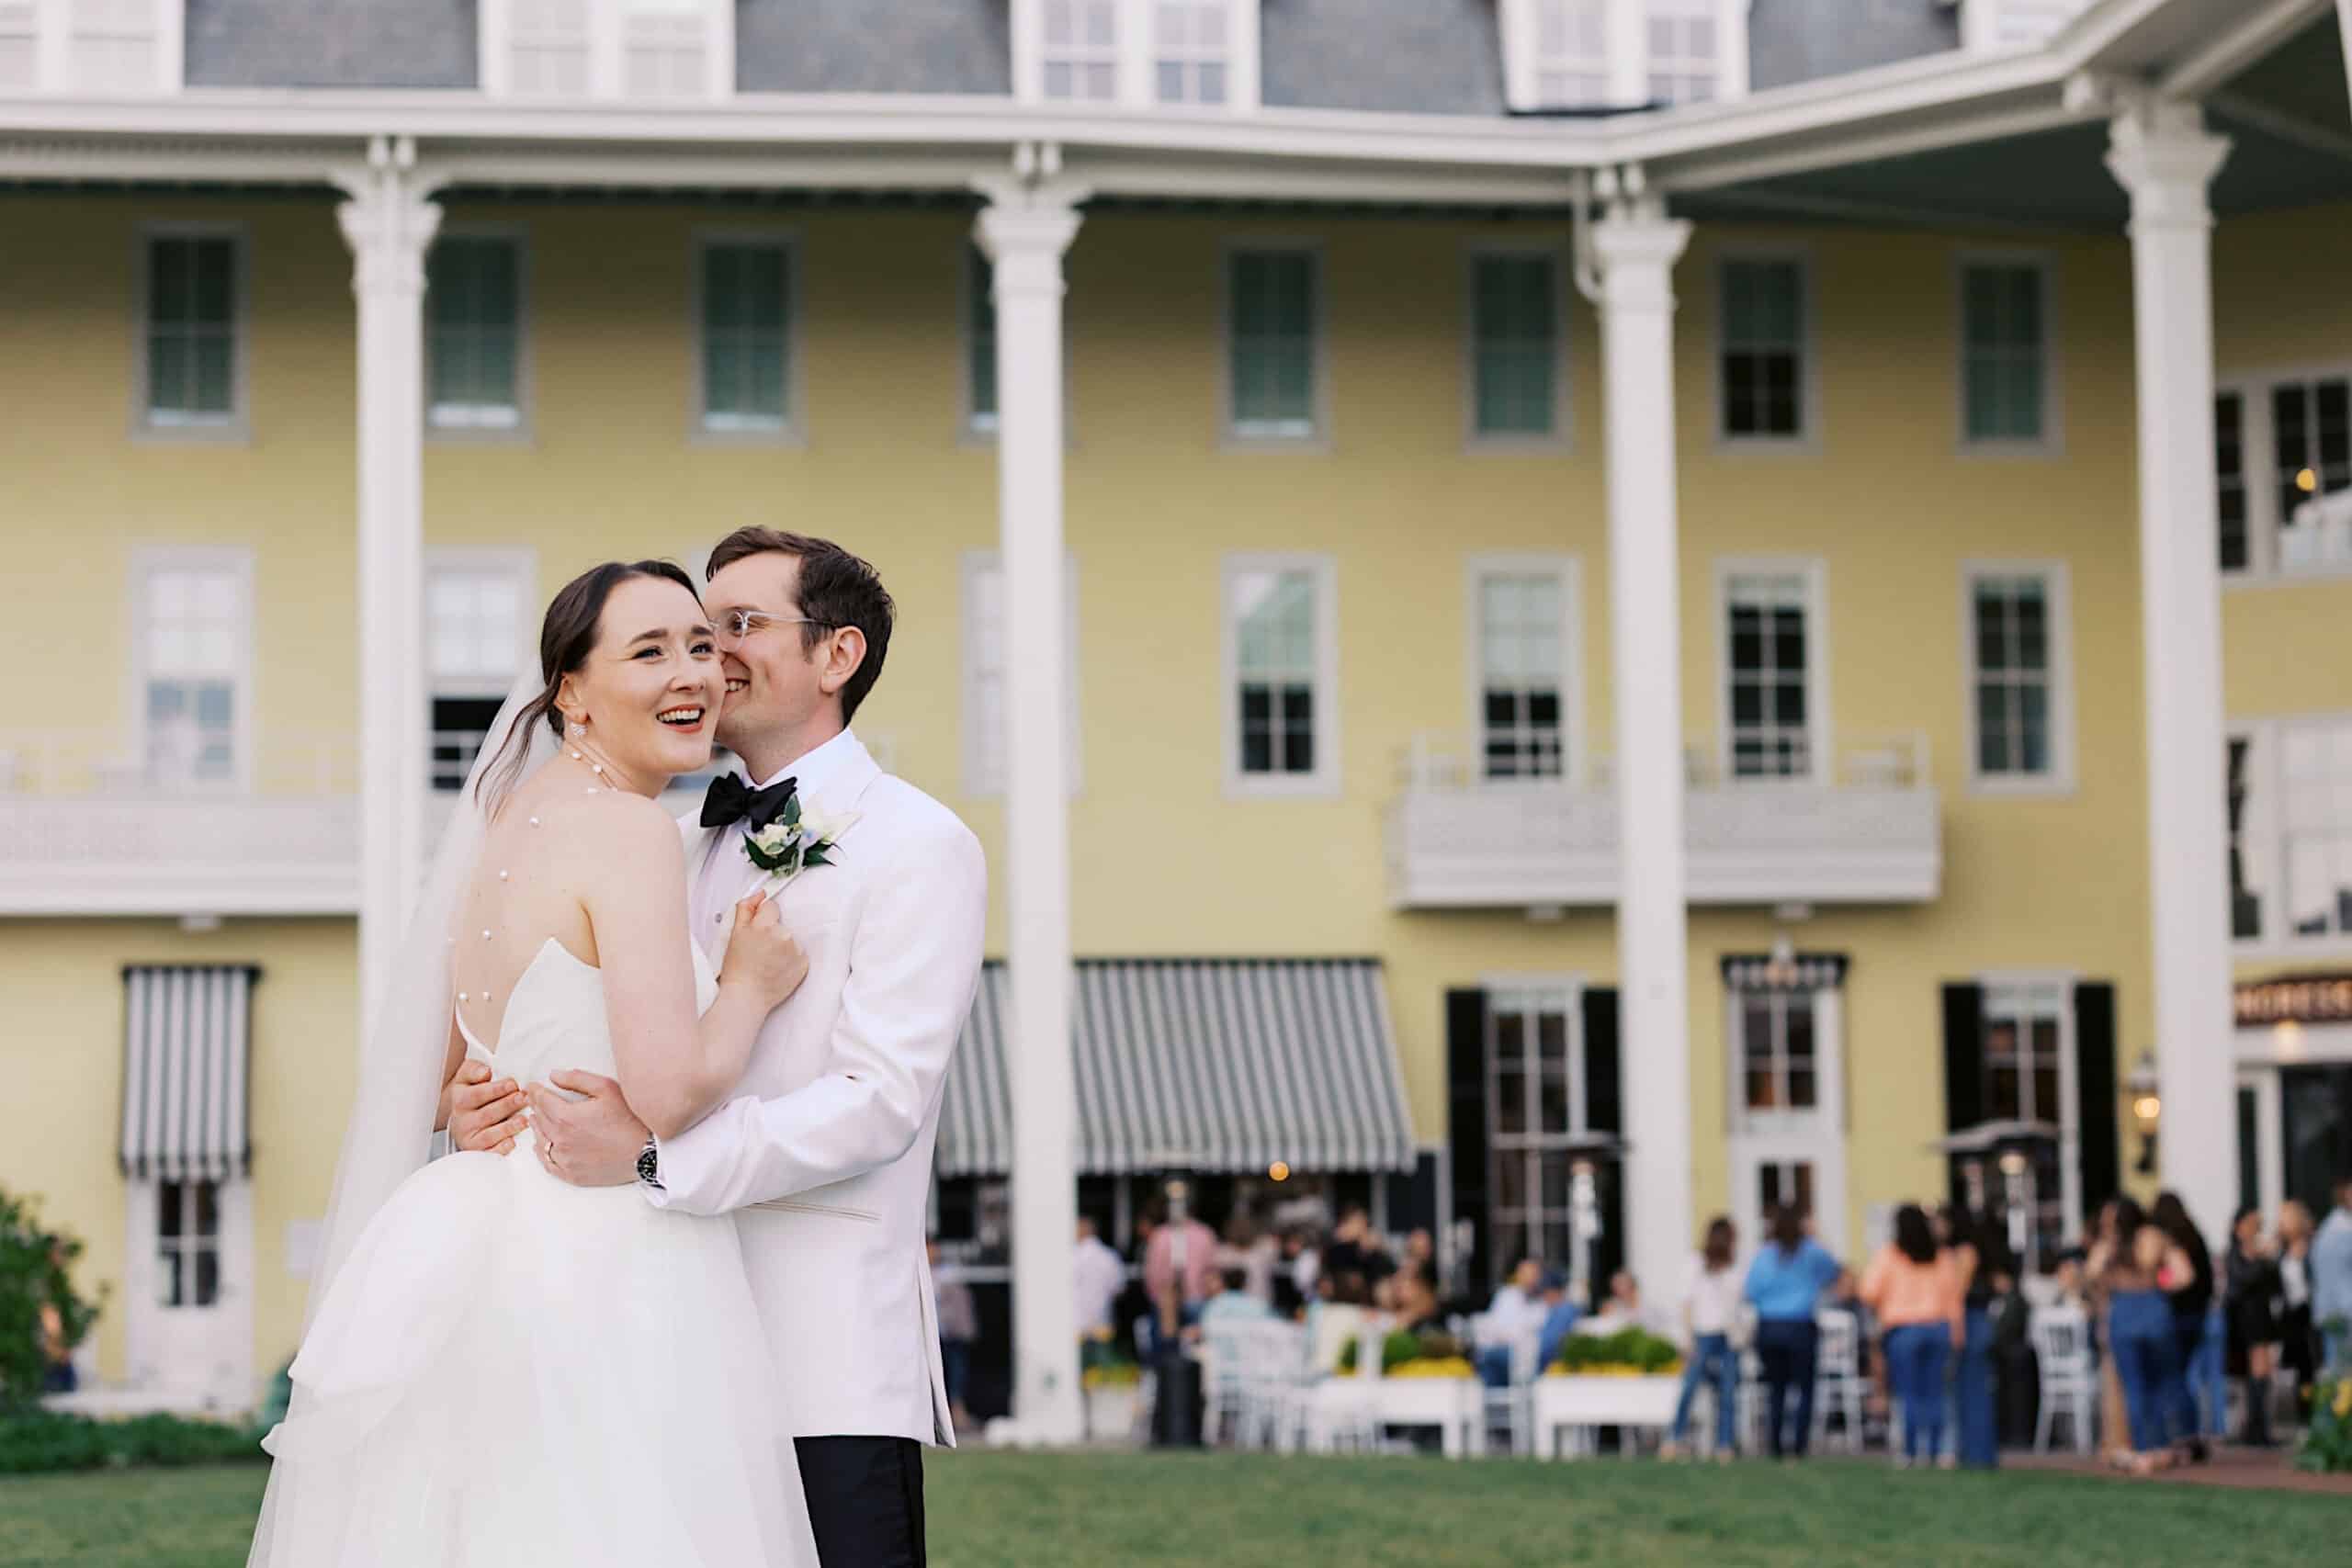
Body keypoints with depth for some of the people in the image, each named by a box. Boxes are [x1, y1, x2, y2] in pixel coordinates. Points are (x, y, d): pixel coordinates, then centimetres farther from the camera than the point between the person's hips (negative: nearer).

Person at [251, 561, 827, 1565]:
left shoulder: (509, 822, 15)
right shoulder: (630, 831, -12)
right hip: (601, 1284, -9)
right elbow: (669, 1093, -20)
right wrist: (751, 985, -4)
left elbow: (435, 1091, 19)